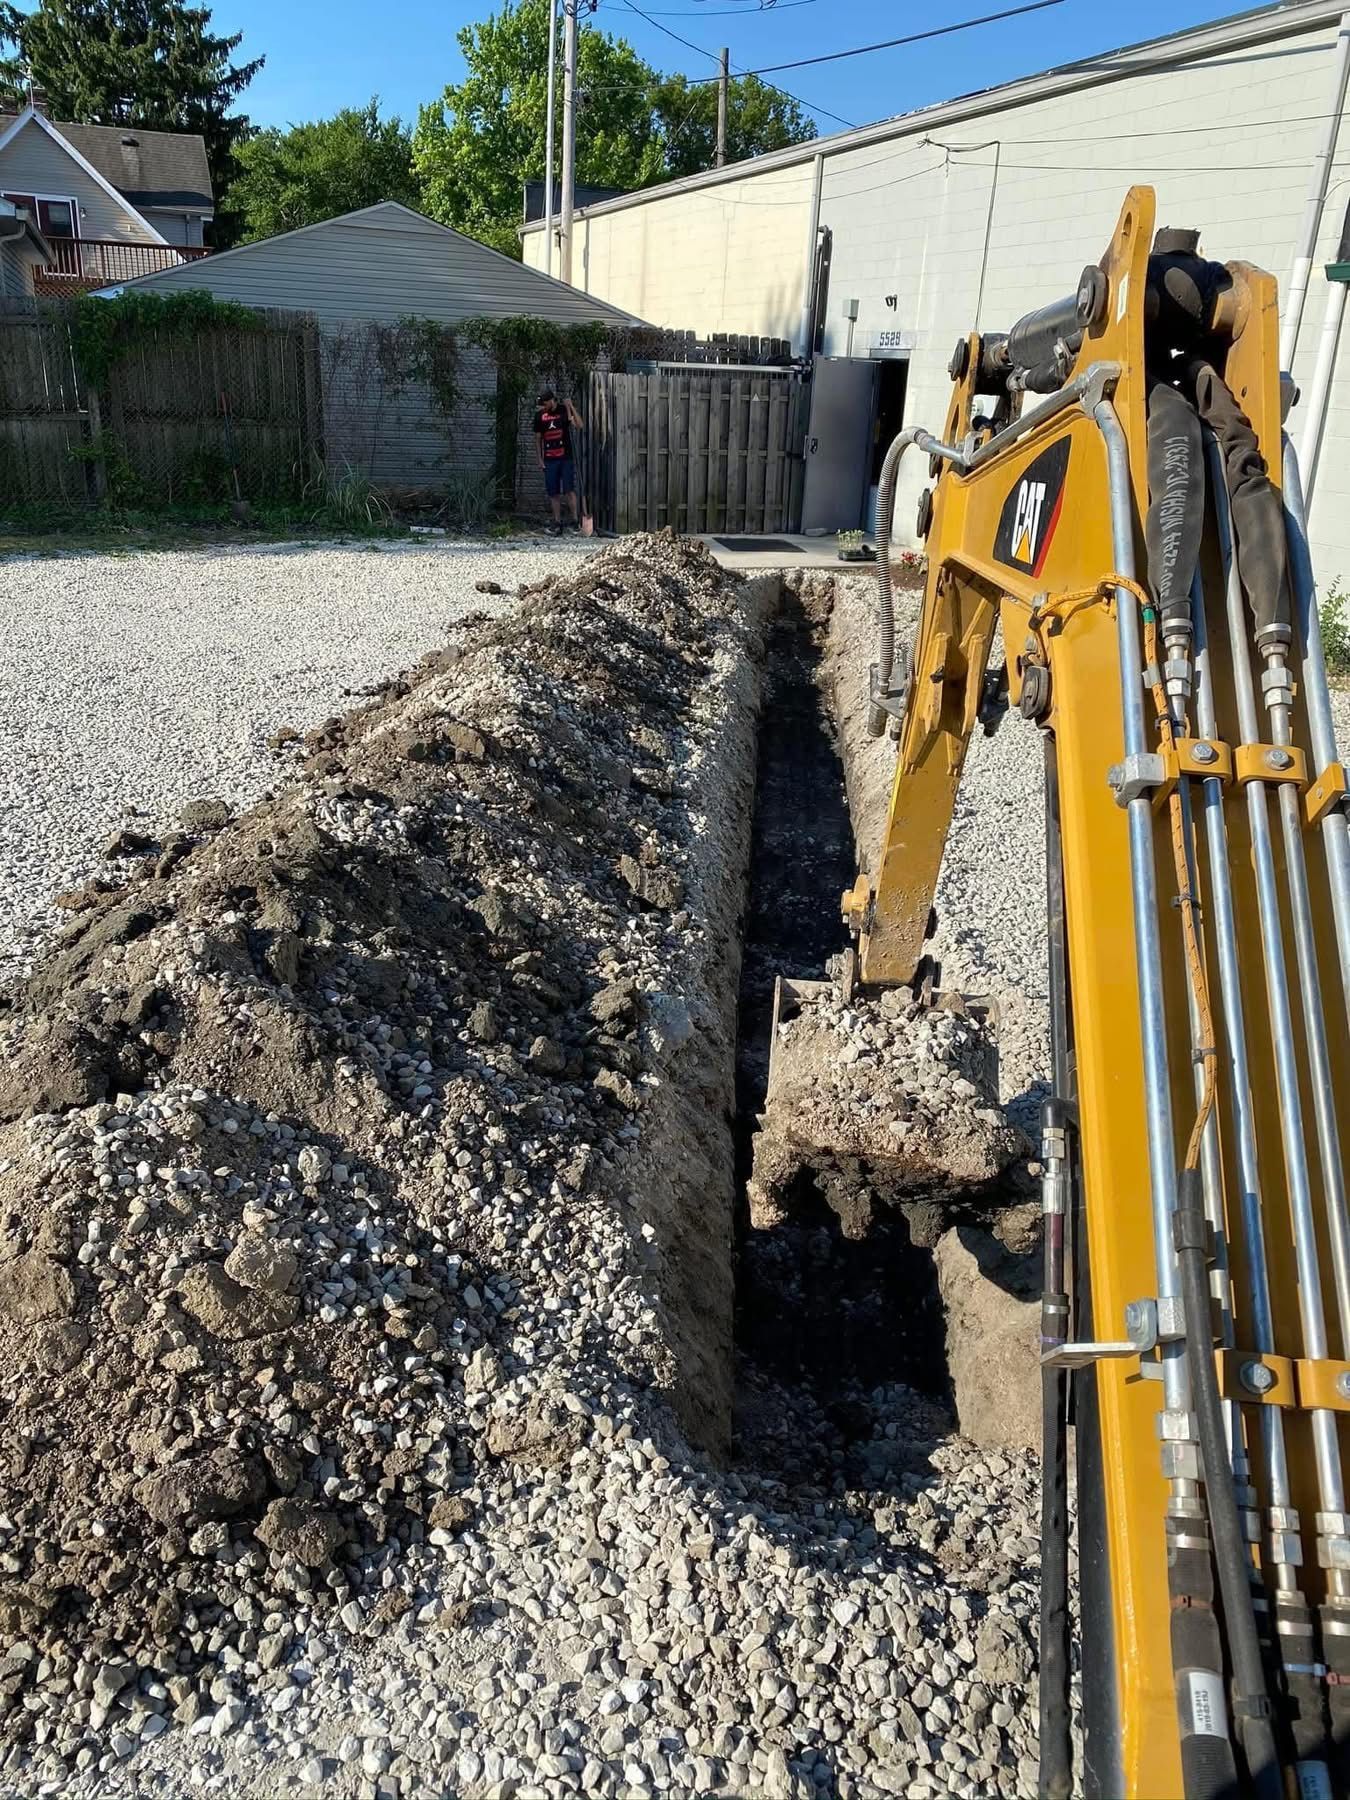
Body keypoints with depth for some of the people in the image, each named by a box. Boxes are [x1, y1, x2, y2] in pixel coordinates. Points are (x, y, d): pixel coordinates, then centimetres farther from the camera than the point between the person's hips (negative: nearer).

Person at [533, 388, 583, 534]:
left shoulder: (564, 410, -1)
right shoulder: (540, 415, 7)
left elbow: (579, 426, -15)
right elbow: (538, 438, 12)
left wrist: (571, 407, -21)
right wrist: (540, 458, 8)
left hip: (566, 457, -3)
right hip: (549, 459, 3)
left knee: (570, 489, -7)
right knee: (553, 493, 5)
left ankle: (574, 520, -3)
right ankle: (557, 522, 11)